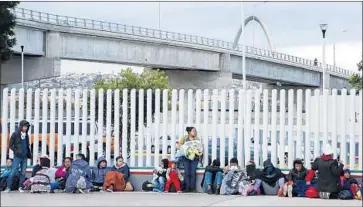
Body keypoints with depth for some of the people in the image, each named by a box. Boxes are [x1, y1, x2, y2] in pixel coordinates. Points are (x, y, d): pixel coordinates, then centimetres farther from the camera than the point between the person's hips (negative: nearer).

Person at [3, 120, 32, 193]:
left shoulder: (26, 135, 11)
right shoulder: (15, 134, -3)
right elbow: (11, 145, -2)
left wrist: (29, 154, 9)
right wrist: (16, 151, -14)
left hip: (25, 157, 5)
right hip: (17, 157, -5)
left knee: (23, 173, 5)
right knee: (13, 172, -8)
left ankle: (20, 187, 13)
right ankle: (8, 187, -3)